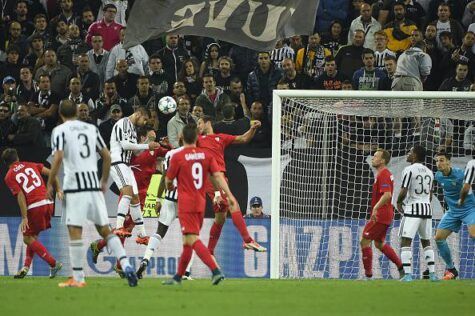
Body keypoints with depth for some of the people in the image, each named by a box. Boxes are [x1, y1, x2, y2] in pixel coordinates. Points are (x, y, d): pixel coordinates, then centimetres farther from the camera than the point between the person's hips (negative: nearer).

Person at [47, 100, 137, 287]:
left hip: (74, 186, -5)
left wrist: (50, 184, -4)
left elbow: (58, 158, -12)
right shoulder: (91, 129, 15)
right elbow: (107, 156, 15)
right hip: (94, 184, 5)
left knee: (75, 231, -3)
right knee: (104, 229, 9)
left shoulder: (60, 131, -1)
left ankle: (78, 278, -4)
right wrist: (104, 181, 24)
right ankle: (126, 265, -5)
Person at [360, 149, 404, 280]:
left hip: (380, 215, -11)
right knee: (379, 243, 19)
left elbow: (387, 195, -28)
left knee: (365, 241, -6)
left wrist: (376, 208, -34)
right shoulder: (385, 173, 16)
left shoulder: (383, 174, -16)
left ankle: (368, 274, -4)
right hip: (386, 215, 11)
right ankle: (401, 267, 19)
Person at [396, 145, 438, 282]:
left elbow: (403, 192, -14)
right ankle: (432, 273, 12)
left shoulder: (409, 170, -10)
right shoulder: (429, 172, 12)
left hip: (412, 209, -7)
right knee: (426, 242, 16)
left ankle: (407, 274, -16)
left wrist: (399, 203, 4)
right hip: (427, 209, 7)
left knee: (406, 241, -5)